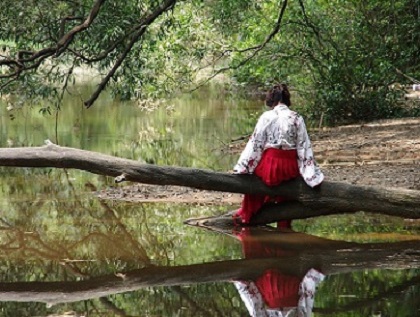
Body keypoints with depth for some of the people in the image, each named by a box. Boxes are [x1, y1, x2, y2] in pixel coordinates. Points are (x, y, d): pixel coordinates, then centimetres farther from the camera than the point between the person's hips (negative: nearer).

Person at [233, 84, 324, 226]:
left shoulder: (266, 117, -4)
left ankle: (246, 215, 37)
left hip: (270, 166, -2)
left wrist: (241, 167, 2)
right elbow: (304, 146, -1)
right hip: (291, 168, 2)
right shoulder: (297, 118, 0)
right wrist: (313, 175, 3)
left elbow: (255, 143, -4)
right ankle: (284, 224, 36)